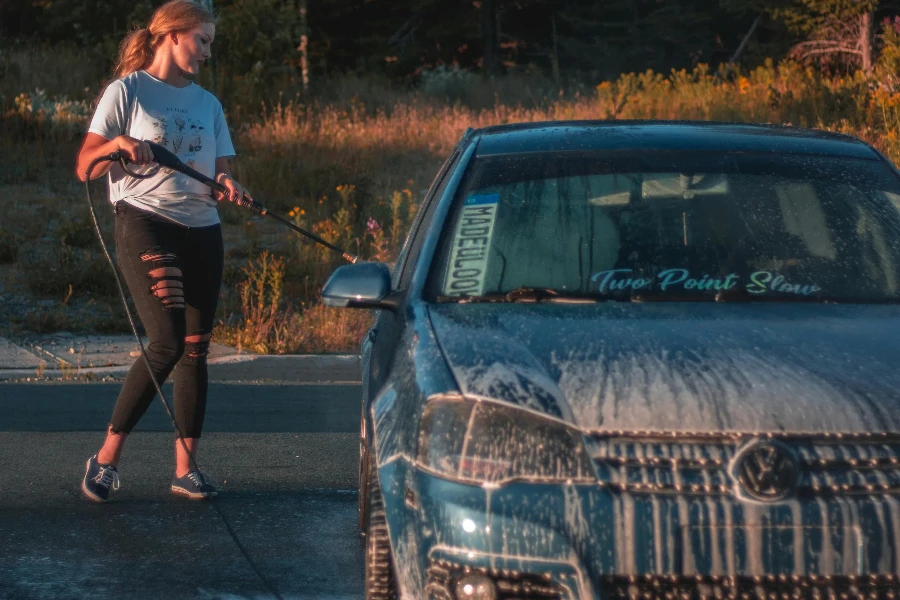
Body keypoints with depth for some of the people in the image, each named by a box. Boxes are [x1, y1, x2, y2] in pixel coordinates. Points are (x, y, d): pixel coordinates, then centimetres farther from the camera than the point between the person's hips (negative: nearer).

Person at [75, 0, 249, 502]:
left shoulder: (208, 104, 16)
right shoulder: (128, 92, 0)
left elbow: (220, 172, 15)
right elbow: (85, 169, -5)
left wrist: (229, 186, -9)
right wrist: (116, 145, -25)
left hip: (202, 230, 6)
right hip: (145, 222, -6)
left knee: (196, 348, 3)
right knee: (167, 343, -17)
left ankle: (185, 469, 9)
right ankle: (107, 457, -8)